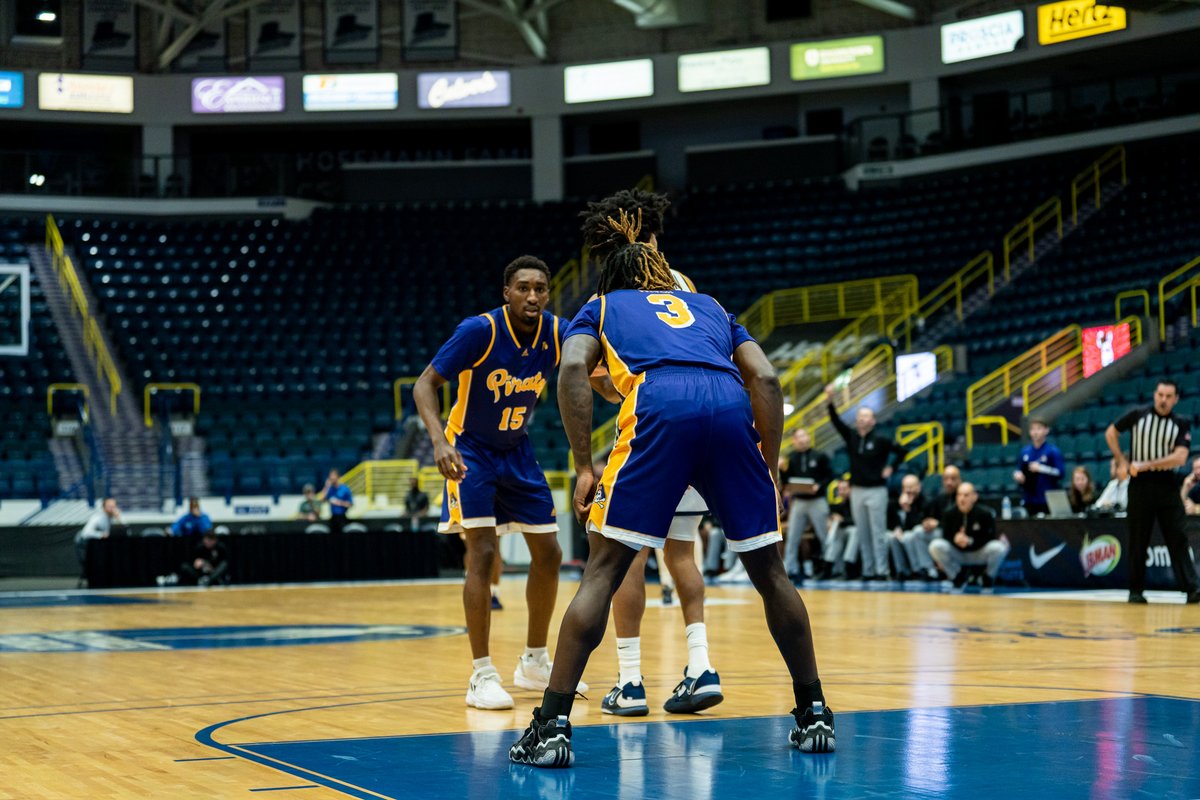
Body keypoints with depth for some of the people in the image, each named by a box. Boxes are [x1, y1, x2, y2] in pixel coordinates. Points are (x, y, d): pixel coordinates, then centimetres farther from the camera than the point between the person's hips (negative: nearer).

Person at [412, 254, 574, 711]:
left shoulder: (557, 334, -13)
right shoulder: (479, 330, -25)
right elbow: (425, 385, -23)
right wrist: (439, 441, -39)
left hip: (516, 451, 5)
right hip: (470, 450, -5)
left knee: (548, 554, 6)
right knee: (483, 553, -17)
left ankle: (534, 663, 23)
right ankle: (482, 675, -11)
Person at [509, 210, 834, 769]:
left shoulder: (601, 307, 30)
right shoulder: (710, 307, 37)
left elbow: (573, 370, 8)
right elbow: (765, 379, 21)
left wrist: (584, 467, 6)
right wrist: (770, 471, 22)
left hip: (658, 408, -2)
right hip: (731, 408, 3)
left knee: (604, 570, 4)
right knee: (768, 571, 17)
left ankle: (551, 727, -2)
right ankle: (814, 715, 24)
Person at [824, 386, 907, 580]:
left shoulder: (880, 440, -4)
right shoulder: (851, 437, 6)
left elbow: (902, 451, 0)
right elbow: (836, 421, -5)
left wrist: (891, 468, -4)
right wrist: (830, 401, -17)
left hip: (876, 491, -4)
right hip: (857, 491, 4)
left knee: (878, 533, -5)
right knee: (862, 534, 6)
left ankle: (881, 571, -5)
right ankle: (867, 571, 10)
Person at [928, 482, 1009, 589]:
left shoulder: (984, 514, -16)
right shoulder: (950, 514, -11)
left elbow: (990, 539, -16)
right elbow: (946, 537, -7)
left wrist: (970, 541, -32)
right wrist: (955, 539, -32)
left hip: (980, 553, -2)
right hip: (957, 554, 2)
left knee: (999, 548, -33)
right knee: (935, 546, -25)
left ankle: (988, 578, 1)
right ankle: (958, 577, 0)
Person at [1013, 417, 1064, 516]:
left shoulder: (1053, 451, -4)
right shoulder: (1025, 451, 9)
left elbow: (1060, 473, -10)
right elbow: (1019, 470, 19)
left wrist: (1041, 468, -16)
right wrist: (1017, 475, -3)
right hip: (1028, 499, 4)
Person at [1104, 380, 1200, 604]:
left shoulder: (1181, 425, 1)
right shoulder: (1138, 415, 1)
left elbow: (1180, 457, -12)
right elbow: (1111, 433, 12)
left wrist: (1146, 465, -17)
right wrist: (1123, 462, 3)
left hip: (1167, 485, 0)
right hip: (1140, 485, 0)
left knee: (1178, 538, -4)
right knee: (1138, 540, 3)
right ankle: (1136, 590, 10)